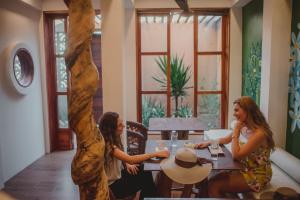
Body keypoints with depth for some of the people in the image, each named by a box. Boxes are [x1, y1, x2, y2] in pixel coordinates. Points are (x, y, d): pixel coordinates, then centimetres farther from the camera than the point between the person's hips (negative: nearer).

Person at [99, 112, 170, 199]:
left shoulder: (113, 138, -3)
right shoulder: (107, 145, -31)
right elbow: (131, 159, -37)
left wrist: (127, 164, -7)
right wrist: (156, 154, -34)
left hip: (117, 175, 7)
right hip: (112, 185, -7)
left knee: (146, 173, -3)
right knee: (145, 179, -4)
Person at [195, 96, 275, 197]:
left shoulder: (259, 133, -26)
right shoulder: (244, 127, 0)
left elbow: (236, 155, -26)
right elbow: (226, 139, 15)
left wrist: (236, 130, -22)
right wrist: (208, 142, 2)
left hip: (256, 176, -8)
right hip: (245, 169, 8)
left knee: (213, 186, -14)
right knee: (212, 180, -2)